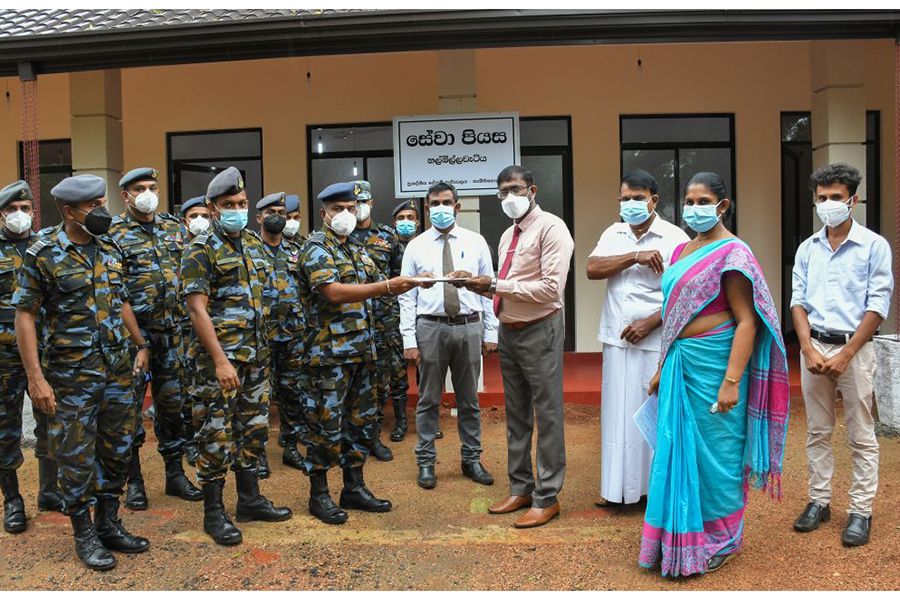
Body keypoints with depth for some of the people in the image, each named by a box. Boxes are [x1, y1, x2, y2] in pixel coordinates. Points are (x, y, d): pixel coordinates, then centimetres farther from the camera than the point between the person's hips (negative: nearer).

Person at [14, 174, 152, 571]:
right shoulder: (43, 255, -9)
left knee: (118, 449, 12)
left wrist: (141, 345, 17)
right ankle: (84, 535, 19)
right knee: (77, 457, 4)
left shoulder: (111, 250, 8)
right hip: (72, 374, -5)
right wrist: (36, 377, -14)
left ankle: (109, 525, 28)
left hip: (119, 369, 6)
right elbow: (25, 315, -9)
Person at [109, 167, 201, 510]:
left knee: (173, 402, 10)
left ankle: (175, 474, 22)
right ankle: (134, 480, 15)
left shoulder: (173, 228, 12)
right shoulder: (113, 232, -3)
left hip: (172, 330, 5)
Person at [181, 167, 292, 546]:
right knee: (218, 436, 0)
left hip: (256, 356, 7)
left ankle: (250, 500, 28)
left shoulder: (254, 244, 12)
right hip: (220, 358, -7)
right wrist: (221, 361, -20)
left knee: (253, 429, 14)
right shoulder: (202, 250, -10)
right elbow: (197, 309, -16)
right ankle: (214, 513, 12)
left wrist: (263, 349, 14)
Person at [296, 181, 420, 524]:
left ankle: (354, 487, 27)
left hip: (362, 351, 8)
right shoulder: (316, 247, -10)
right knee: (327, 425, -1)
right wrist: (386, 287, -30)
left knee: (363, 420, 13)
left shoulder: (357, 249, 17)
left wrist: (412, 282, 4)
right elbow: (334, 292, -25)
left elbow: (378, 285, 21)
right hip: (329, 352, -8)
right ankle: (319, 494, 13)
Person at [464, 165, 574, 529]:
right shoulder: (507, 235, 14)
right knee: (516, 416, 16)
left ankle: (547, 498, 14)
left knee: (547, 416, 2)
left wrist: (497, 284, -20)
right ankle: (521, 489, 30)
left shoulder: (550, 228, -12)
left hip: (539, 332, -8)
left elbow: (551, 288, -21)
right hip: (509, 331, 9)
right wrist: (484, 288, -1)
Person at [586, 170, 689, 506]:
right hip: (617, 340, 5)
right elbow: (592, 269, -6)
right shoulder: (613, 234, 11)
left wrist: (649, 324, -16)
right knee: (618, 412, 9)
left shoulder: (674, 238, -4)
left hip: (656, 342, -4)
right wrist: (636, 257, -16)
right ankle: (617, 487, 20)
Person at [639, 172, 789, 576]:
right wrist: (663, 367, 18)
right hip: (680, 362, 7)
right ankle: (680, 538, 27)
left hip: (713, 362, -7)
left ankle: (722, 539, 23)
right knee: (677, 448, 12)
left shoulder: (731, 252, -10)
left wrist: (731, 381, -22)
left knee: (715, 451, 4)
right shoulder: (682, 251, 14)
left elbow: (746, 321, -15)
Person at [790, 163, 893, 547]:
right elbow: (798, 301, 6)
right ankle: (819, 501, 20)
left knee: (861, 435, 2)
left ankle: (860, 511, 11)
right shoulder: (807, 249, 9)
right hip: (814, 346, 4)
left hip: (854, 347, -3)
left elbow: (878, 305, -7)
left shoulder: (874, 246, -3)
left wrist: (845, 355, -12)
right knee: (817, 431, 10)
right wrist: (808, 349, -7)